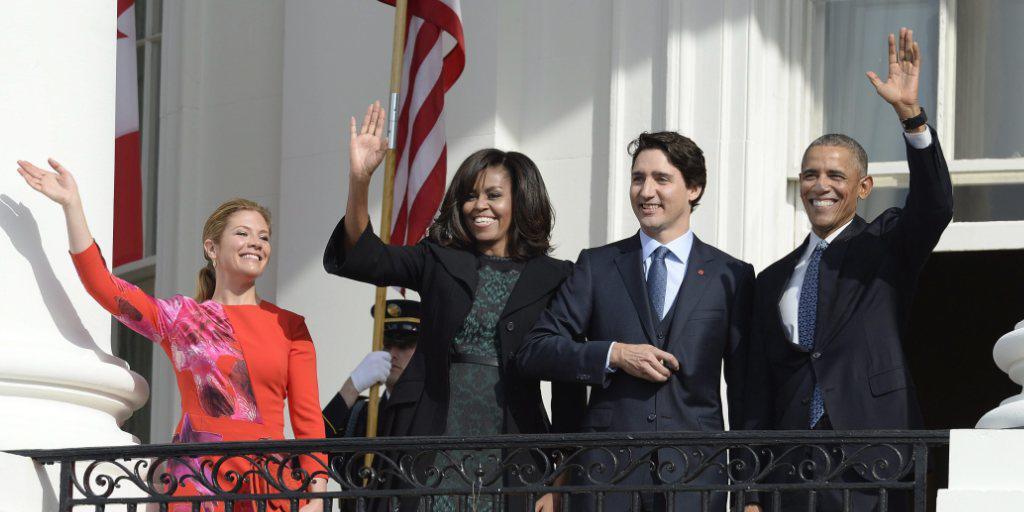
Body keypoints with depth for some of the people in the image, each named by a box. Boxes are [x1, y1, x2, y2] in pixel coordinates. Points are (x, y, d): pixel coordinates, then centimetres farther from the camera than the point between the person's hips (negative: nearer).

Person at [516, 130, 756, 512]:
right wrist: (614, 355, -9)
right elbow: (533, 352, 6)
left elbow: (744, 388, 11)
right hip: (608, 470, 1)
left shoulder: (731, 276, 10)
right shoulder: (596, 266, 12)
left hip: (694, 479, -1)